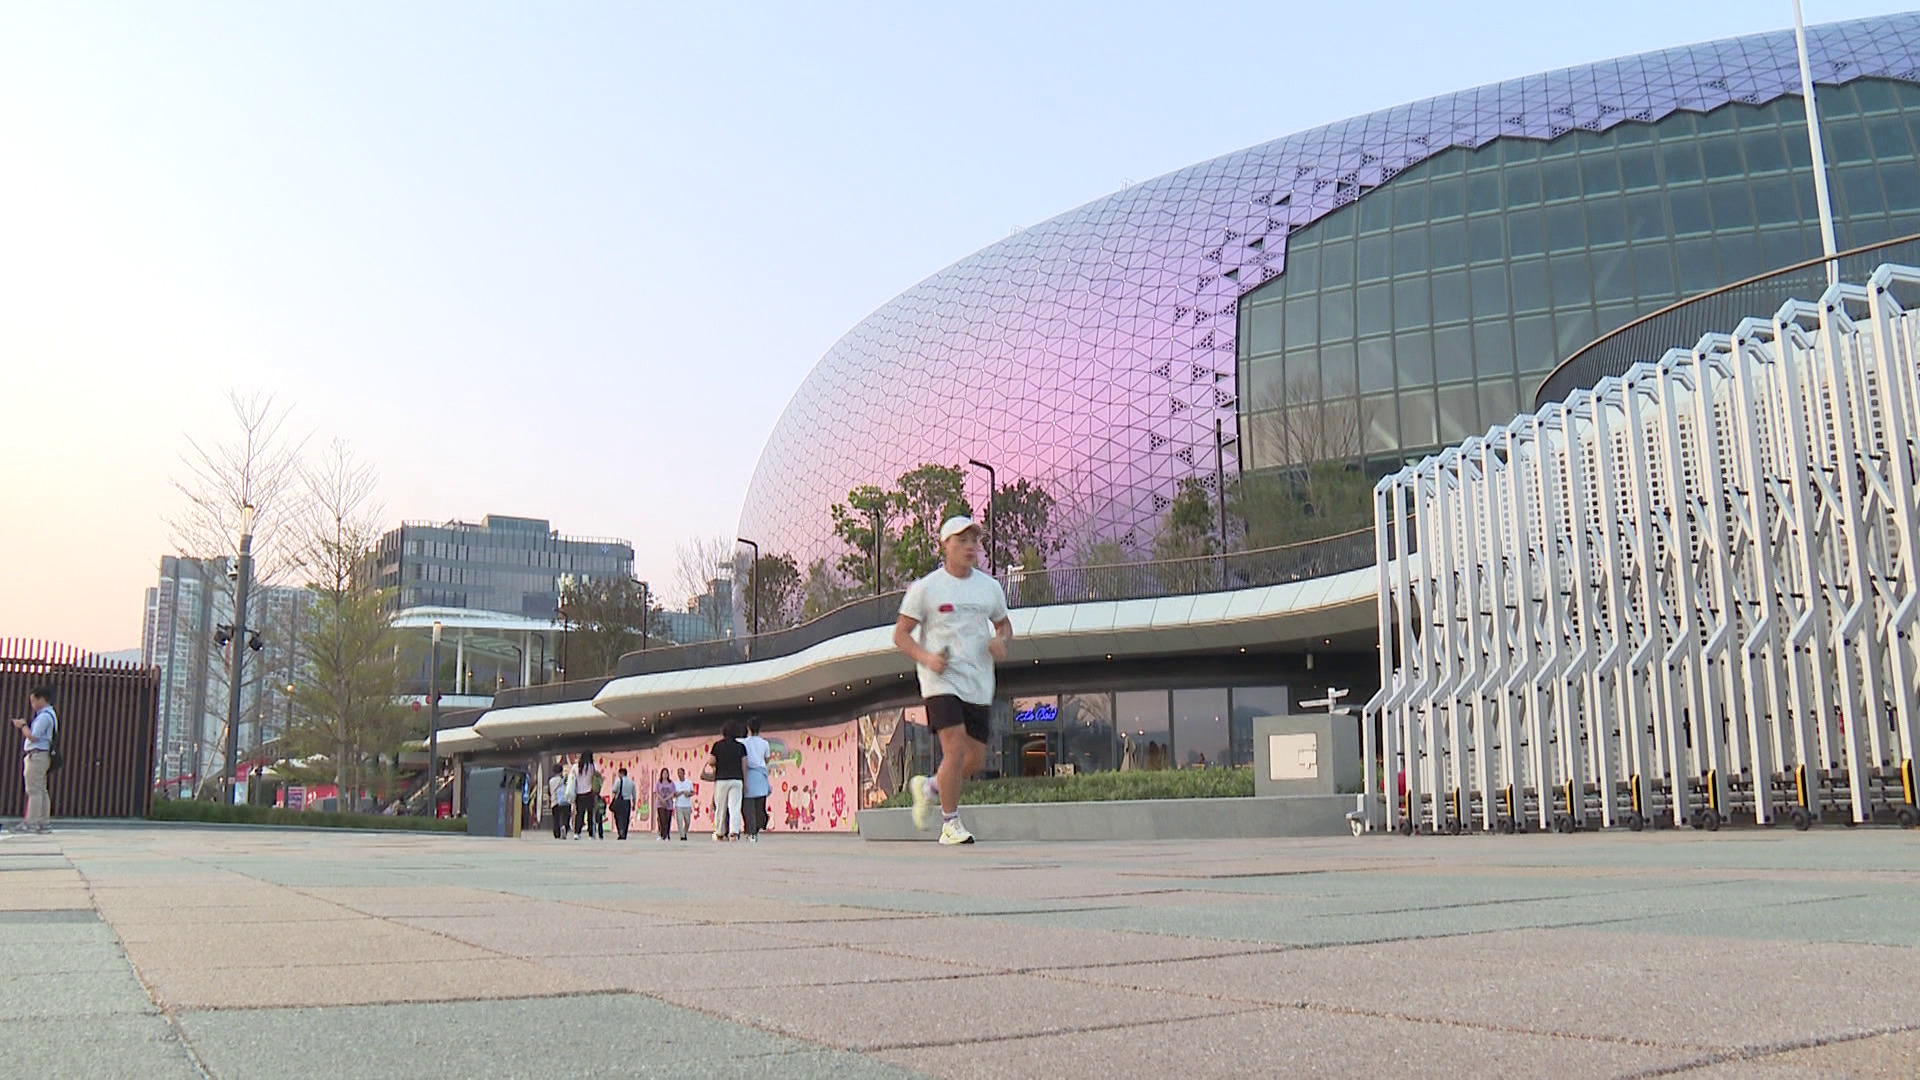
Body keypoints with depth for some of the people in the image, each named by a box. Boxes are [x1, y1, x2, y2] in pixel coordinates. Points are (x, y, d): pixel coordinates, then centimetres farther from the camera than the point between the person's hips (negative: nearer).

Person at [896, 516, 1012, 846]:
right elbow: (900, 634, 1)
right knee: (956, 749, -18)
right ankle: (950, 824, 0)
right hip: (941, 681, -5)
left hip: (979, 685, 5)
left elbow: (1004, 624, 25)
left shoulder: (990, 586, 11)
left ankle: (928, 787, 33)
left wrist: (1000, 640, 1)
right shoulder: (926, 587, -2)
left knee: (976, 759, 3)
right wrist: (926, 657, -17)